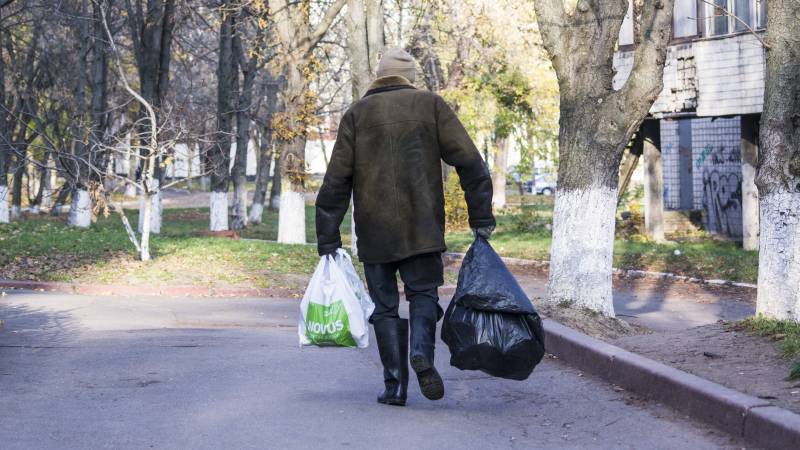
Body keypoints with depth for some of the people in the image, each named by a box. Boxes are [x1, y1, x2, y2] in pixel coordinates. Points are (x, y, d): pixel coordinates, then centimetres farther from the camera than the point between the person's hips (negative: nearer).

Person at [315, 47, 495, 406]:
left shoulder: (357, 114, 8)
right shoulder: (430, 105, 6)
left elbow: (336, 182, 2)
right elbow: (470, 163, -2)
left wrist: (328, 240, 4)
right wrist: (481, 218, 1)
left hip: (374, 232, 1)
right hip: (422, 228, -1)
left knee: (386, 306, 9)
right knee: (423, 293, 12)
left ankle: (395, 385, 3)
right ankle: (422, 352, -16)